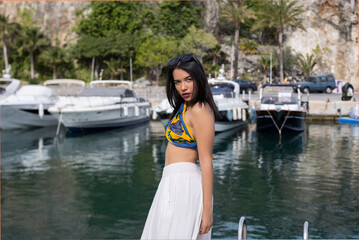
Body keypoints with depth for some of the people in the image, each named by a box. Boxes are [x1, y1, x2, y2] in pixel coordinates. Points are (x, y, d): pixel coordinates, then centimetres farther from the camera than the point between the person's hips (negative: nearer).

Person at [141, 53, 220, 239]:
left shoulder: (200, 110, -14)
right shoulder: (183, 107, 15)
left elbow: (206, 162, -18)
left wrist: (207, 209, -20)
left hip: (184, 184, -10)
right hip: (172, 183, 10)